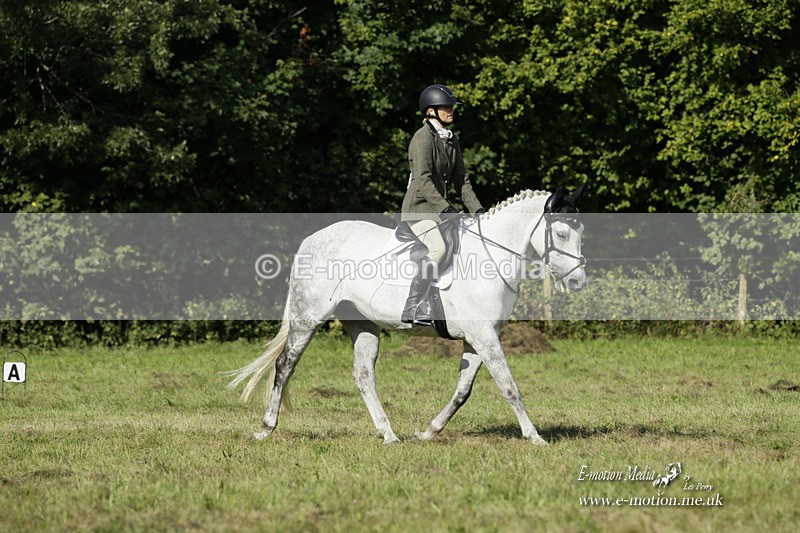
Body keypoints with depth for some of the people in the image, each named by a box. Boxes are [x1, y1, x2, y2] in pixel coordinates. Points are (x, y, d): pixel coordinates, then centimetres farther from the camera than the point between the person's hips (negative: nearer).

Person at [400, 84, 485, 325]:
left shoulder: (451, 140, 13)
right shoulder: (423, 138, -13)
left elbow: (461, 179, 15)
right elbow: (423, 180, -23)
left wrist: (477, 210, 3)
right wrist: (445, 209, -31)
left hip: (438, 209, 9)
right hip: (418, 208, -9)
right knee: (438, 247, -28)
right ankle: (415, 309, -27)